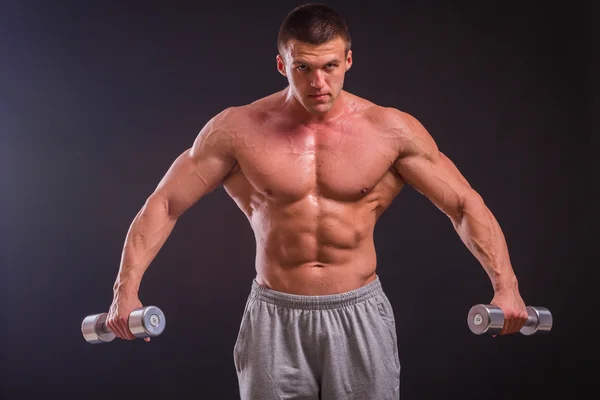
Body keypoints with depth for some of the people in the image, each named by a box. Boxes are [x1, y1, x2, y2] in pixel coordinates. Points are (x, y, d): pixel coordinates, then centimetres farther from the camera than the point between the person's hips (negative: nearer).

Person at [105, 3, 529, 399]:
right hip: (274, 318, 0)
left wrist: (506, 286, -14)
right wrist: (126, 290, -12)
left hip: (359, 315, 1)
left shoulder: (391, 130, -5)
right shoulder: (238, 129, -5)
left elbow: (466, 205, -2)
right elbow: (164, 204, -2)